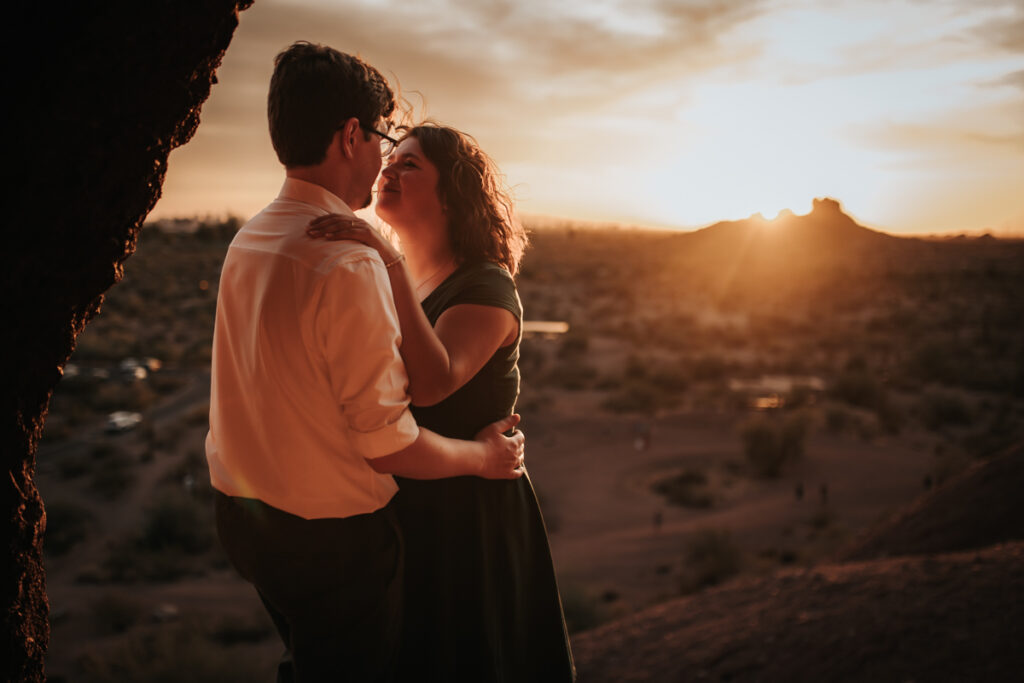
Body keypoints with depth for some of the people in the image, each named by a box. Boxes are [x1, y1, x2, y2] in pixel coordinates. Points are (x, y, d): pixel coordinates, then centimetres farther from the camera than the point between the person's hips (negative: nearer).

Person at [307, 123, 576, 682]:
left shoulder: (487, 288, -17)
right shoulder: (383, 275, 4)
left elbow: (432, 383, -37)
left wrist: (390, 263, -39)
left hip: (465, 513, -7)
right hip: (393, 505, 7)